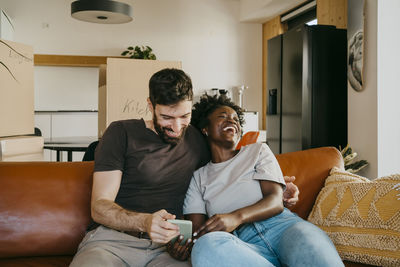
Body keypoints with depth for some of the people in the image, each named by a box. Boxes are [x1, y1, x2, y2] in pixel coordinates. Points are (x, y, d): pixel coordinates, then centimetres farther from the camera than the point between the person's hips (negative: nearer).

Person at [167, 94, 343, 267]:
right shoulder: (198, 177, 23)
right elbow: (198, 231, 14)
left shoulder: (258, 151, 22)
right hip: (242, 244, 3)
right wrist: (180, 245, -12)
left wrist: (237, 217, -16)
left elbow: (276, 202, 5)